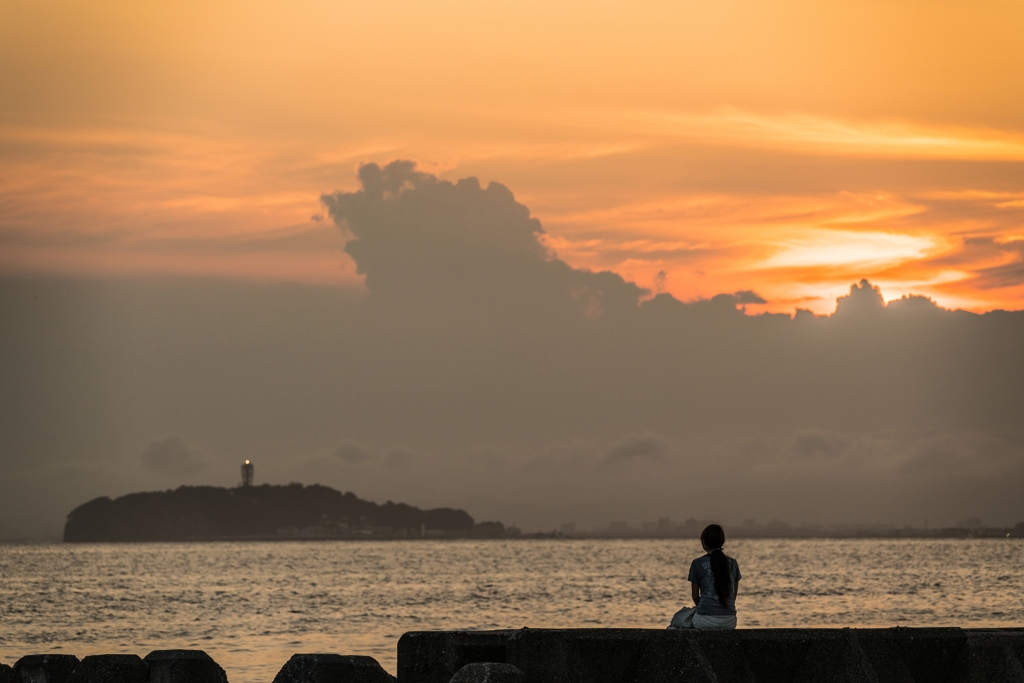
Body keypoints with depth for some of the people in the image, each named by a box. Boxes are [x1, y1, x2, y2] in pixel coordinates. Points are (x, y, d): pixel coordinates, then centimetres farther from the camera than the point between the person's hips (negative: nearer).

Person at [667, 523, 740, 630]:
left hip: (706, 620, -4)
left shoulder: (697, 564, -3)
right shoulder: (733, 564, 7)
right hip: (729, 622, 4)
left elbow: (695, 596, 4)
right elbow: (734, 596, 12)